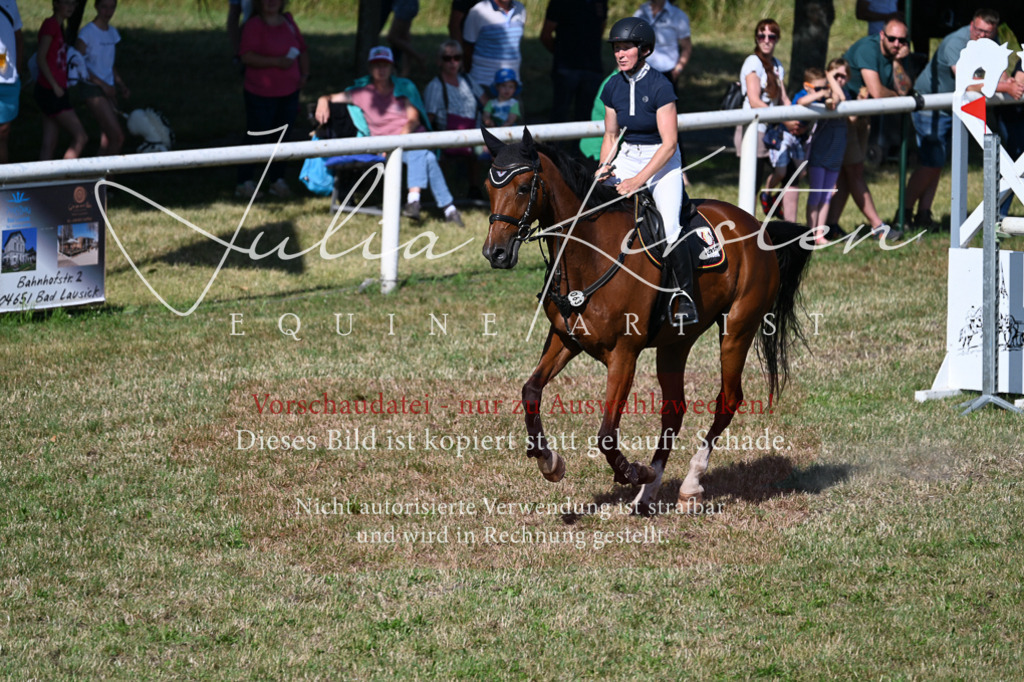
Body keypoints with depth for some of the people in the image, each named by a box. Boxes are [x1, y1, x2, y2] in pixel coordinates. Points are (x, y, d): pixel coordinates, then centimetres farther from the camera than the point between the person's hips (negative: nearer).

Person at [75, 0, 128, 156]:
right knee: (117, 137, -15)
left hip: (108, 89, 8)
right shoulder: (87, 32, -10)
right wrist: (102, 84, -15)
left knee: (107, 140, 3)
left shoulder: (112, 33, 13)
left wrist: (120, 85, 8)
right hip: (92, 89, -8)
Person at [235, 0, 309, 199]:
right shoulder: (253, 26, -9)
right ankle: (245, 182, 4)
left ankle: (278, 180, 19)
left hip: (289, 92, 6)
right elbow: (247, 56, -20)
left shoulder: (288, 22, 9)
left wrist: (304, 74, 5)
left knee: (282, 138, 10)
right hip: (260, 93, -6)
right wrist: (276, 62, -25)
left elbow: (302, 50, 20)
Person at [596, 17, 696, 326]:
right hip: (627, 158, 6)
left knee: (669, 233, -23)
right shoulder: (613, 88, 0)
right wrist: (604, 169, -6)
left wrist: (638, 180, -26)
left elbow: (670, 143, -20)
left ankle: (687, 298, -6)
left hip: (663, 160, -6)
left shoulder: (660, 87, -18)